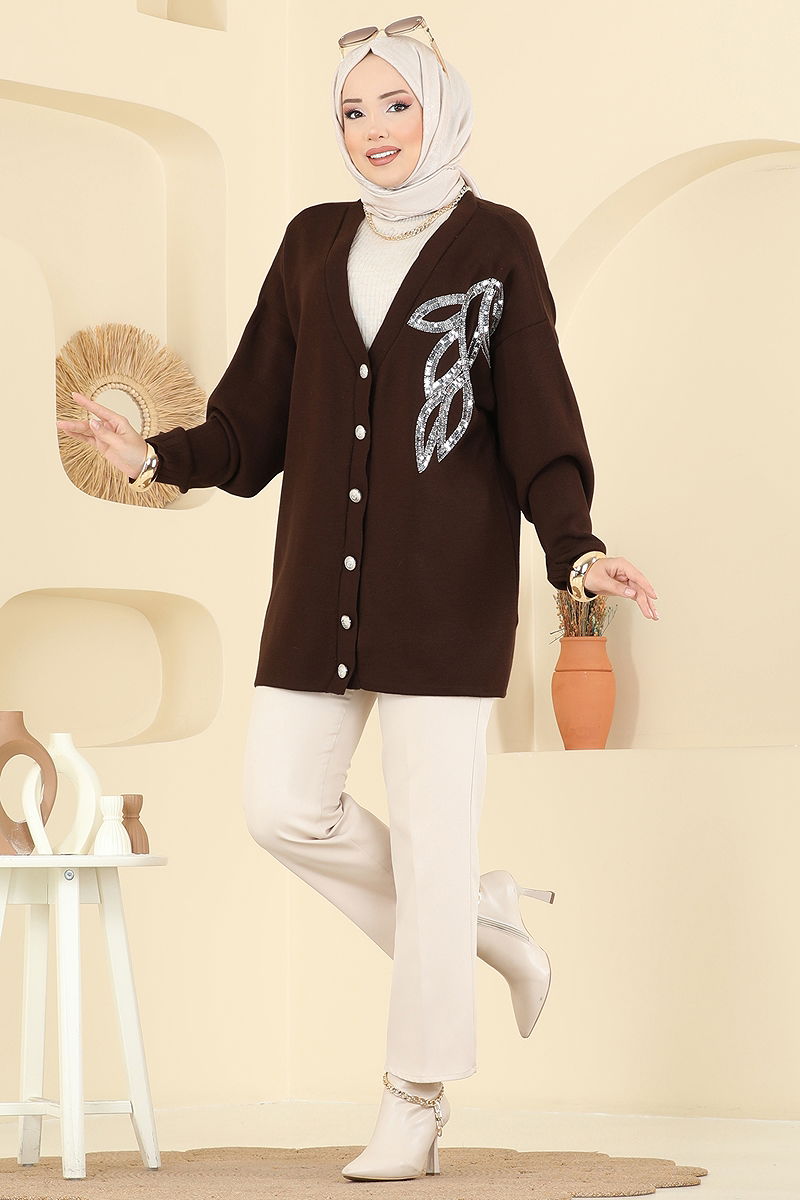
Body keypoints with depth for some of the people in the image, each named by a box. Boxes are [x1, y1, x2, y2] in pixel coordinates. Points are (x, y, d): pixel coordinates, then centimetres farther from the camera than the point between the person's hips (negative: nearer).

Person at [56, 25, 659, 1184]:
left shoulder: (495, 241, -1)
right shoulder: (315, 243, 11)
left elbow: (536, 419, -6)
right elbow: (257, 422, 10)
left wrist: (576, 550, -21)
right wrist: (159, 456, -8)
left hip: (448, 578, -5)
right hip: (325, 578, 5)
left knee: (431, 836, -5)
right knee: (285, 808, 1)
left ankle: (416, 1107, 4)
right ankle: (488, 918, 24)